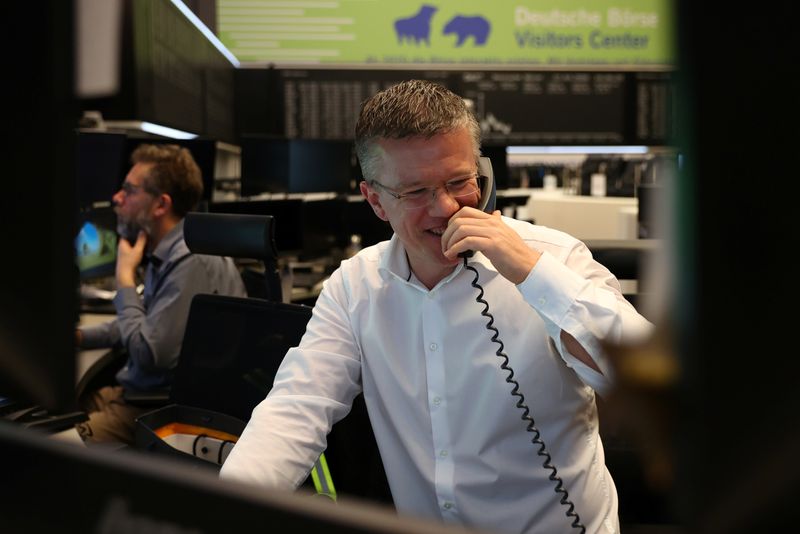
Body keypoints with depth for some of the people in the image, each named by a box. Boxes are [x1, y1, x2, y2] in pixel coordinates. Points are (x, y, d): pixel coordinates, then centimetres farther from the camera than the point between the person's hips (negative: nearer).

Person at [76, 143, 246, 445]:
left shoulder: (193, 262, -21)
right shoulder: (167, 253, 11)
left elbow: (149, 355, -22)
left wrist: (125, 279, -12)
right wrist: (78, 336, 13)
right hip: (135, 392, 10)